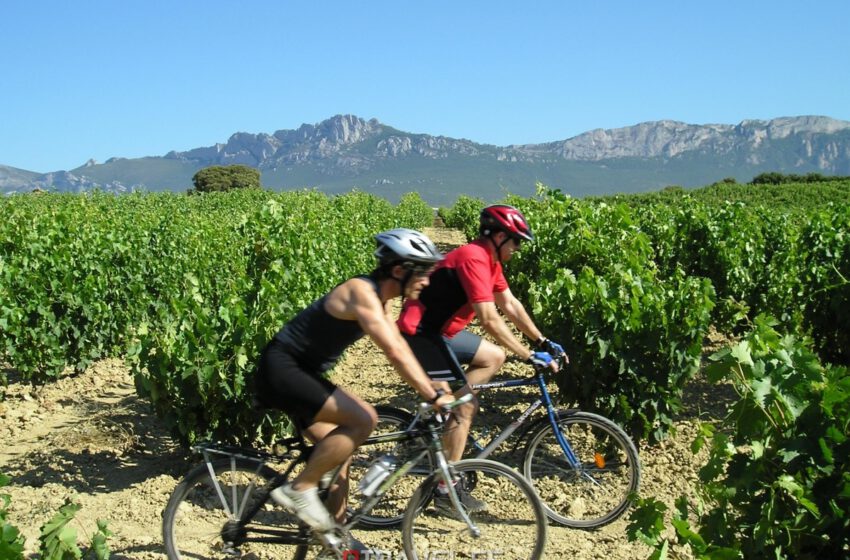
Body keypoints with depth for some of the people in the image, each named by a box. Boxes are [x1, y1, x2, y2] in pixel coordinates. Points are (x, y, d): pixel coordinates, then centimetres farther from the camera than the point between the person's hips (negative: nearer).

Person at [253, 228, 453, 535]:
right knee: (363, 419, -20)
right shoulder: (363, 292, -22)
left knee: (338, 450, 12)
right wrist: (433, 397, -27)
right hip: (281, 369, -10)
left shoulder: (379, 297, 8)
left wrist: (434, 389, 12)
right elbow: (395, 353, -30)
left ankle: (335, 530, 21)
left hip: (300, 372, 10)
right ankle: (300, 488, -9)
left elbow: (400, 347, 15)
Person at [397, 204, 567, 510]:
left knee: (494, 357, 14)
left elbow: (511, 305, 13)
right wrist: (530, 356, -25)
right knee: (467, 406, -8)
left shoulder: (489, 260, 9)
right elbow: (490, 319, -27)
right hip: (421, 334, -10)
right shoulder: (474, 259, -22)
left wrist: (542, 341, 9)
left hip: (442, 330, 10)